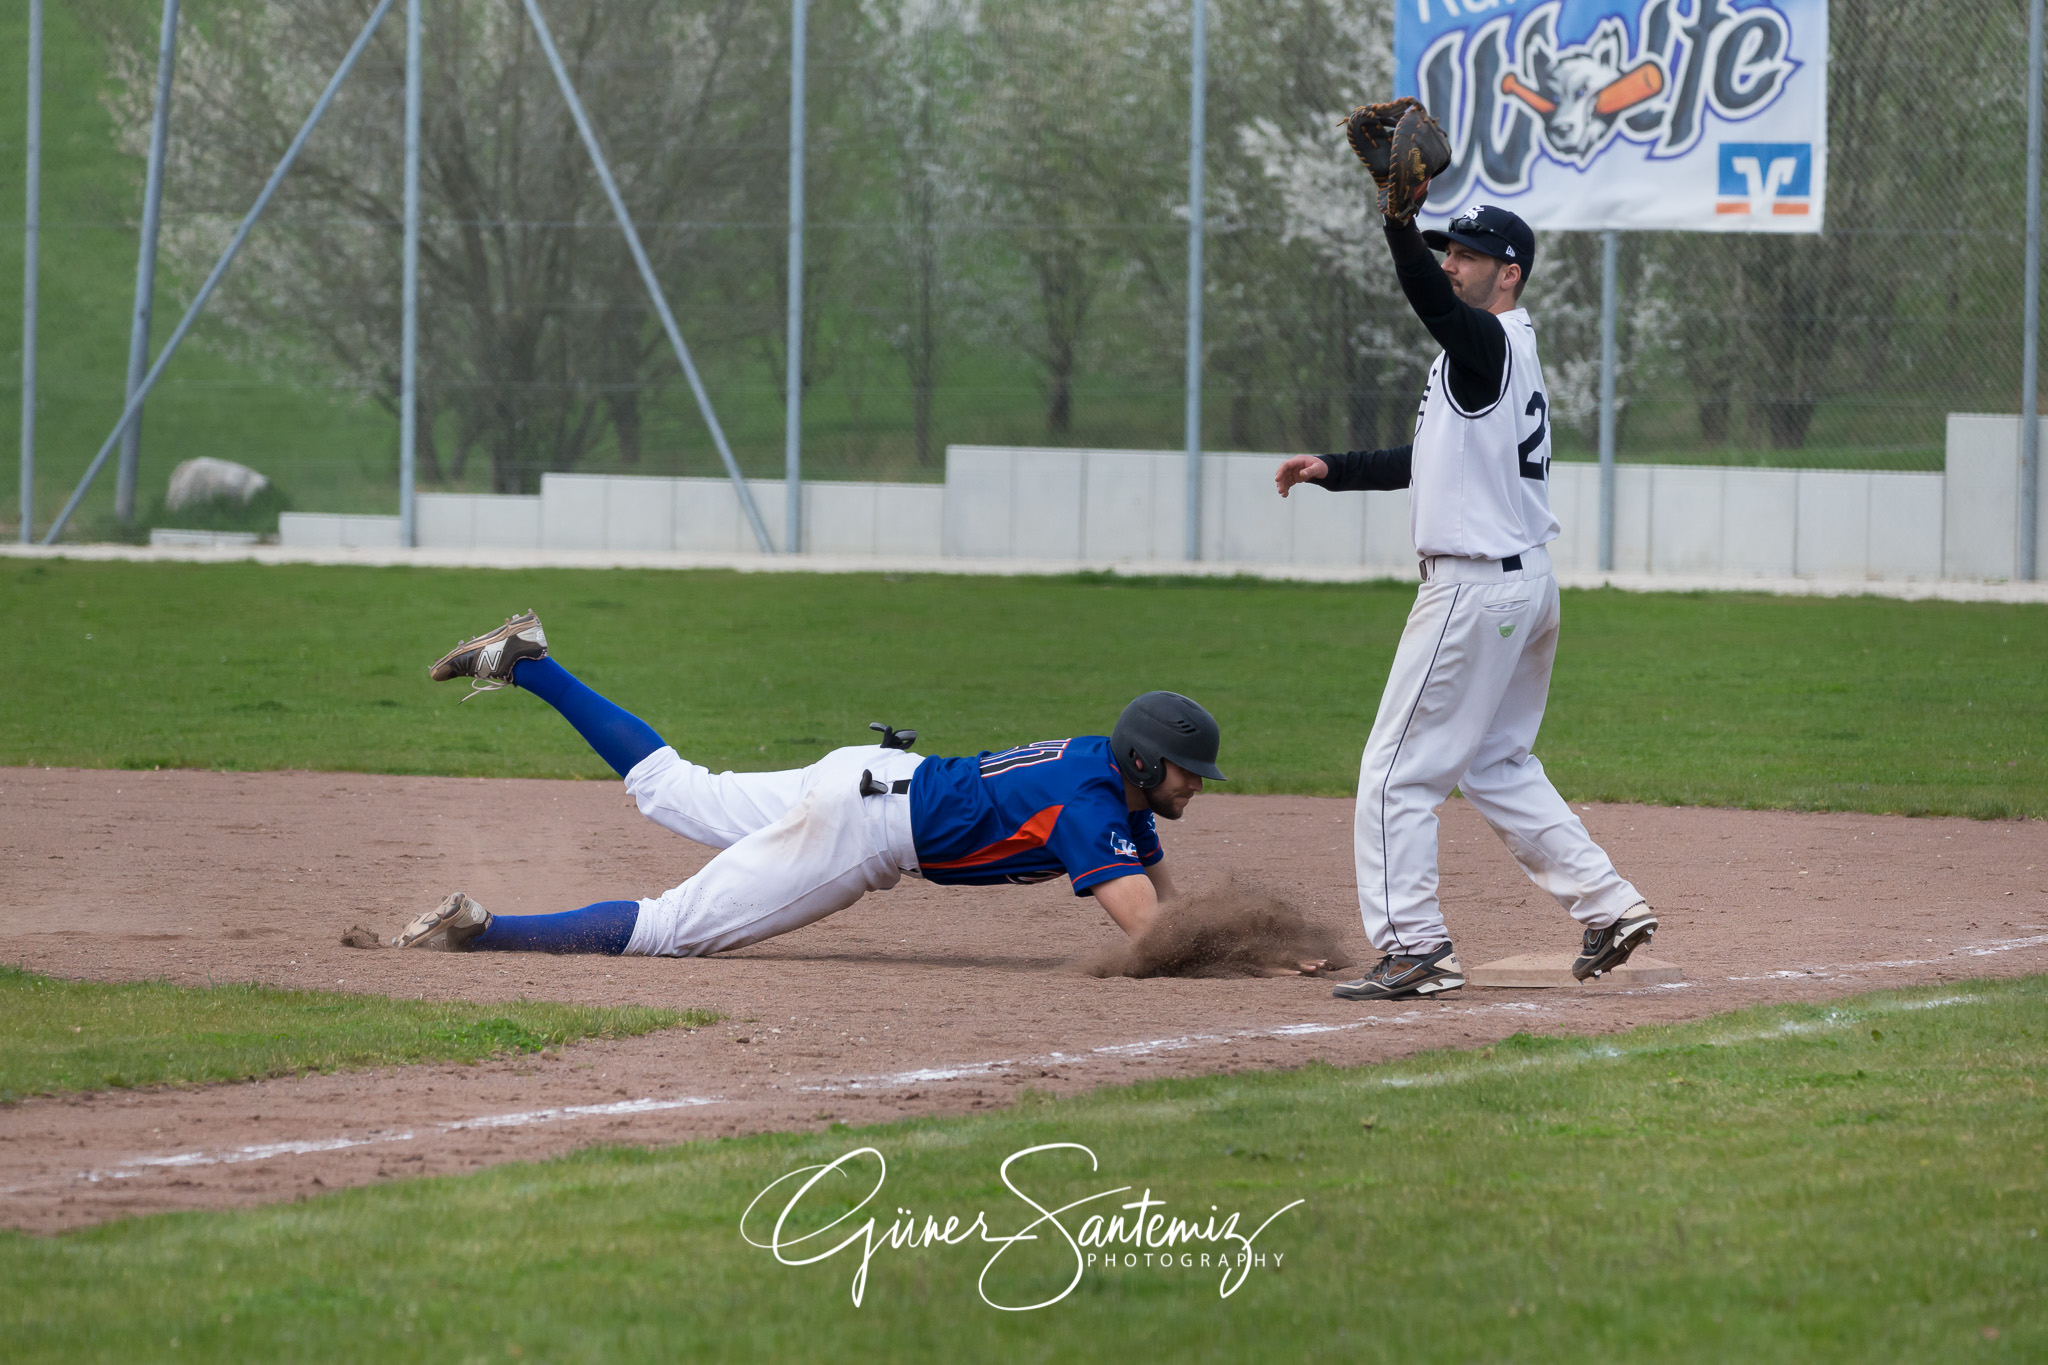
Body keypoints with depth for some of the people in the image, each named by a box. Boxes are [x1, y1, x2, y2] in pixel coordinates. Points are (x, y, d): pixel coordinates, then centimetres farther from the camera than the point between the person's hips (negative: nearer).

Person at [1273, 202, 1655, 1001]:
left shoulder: (1488, 342, -14)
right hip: (1526, 583, 10)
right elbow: (1429, 460, 25)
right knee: (1496, 765, 21)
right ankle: (1609, 907, 18)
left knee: (1398, 771, -5)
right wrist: (1332, 470, 20)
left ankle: (1412, 948, -6)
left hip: (1476, 589, -10)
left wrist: (1397, 211, -47)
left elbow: (1428, 295, -36)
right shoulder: (1500, 354, 17)